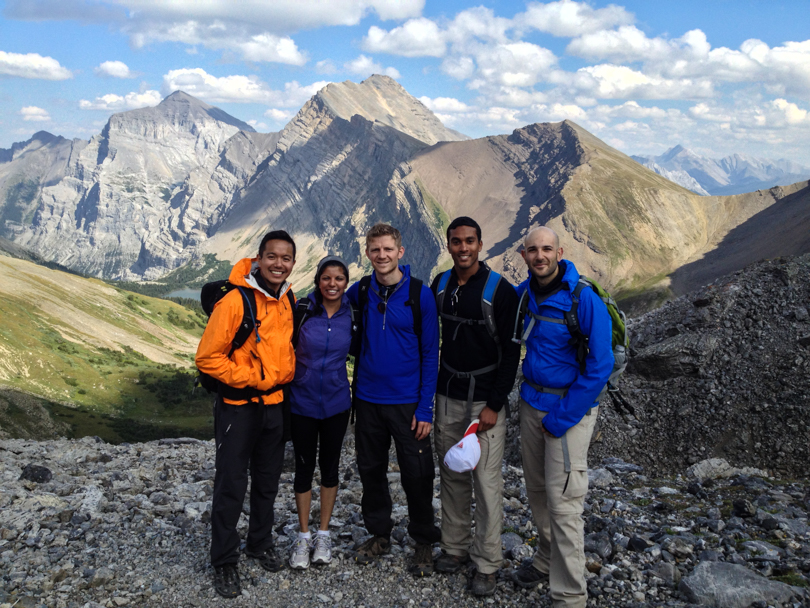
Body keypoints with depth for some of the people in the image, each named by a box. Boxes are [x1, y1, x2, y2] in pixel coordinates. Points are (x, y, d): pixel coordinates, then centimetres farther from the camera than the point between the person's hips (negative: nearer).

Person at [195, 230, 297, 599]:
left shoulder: (289, 299, 2)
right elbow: (207, 357, -18)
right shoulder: (235, 300, -19)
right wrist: (251, 379, -16)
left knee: (268, 481, 18)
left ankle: (260, 543, 37)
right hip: (239, 407, -6)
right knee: (231, 486, 3)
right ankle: (224, 562, 18)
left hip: (275, 405, 6)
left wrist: (285, 374, 8)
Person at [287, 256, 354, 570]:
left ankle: (323, 535, 26)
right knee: (304, 467, 8)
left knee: (330, 466, 12)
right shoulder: (302, 310, -10)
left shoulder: (351, 314, -3)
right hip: (302, 402, -2)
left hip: (336, 403, 2)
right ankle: (303, 536, 22)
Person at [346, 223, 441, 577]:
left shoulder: (420, 294, -8)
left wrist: (425, 407, -11)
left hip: (407, 402, -3)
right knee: (371, 470, 13)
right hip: (368, 399, 4)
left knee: (416, 474, 3)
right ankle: (379, 534, 32)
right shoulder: (360, 291, 1)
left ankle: (424, 541, 22)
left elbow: (430, 354, -7)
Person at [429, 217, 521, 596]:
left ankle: (487, 564, 10)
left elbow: (511, 352, -10)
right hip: (447, 397, 5)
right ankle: (455, 547, 27)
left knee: (487, 482, -3)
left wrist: (494, 405, -13)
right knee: (452, 476, 12)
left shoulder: (500, 290, -11)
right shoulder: (440, 286, 5)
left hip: (485, 400, -5)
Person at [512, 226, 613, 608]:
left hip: (569, 407, -6)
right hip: (531, 402, 6)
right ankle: (547, 558, 37)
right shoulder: (522, 293, 1)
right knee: (536, 490, 16)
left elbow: (600, 366, -17)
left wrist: (562, 417, -16)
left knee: (562, 501, -5)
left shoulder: (584, 299, -18)